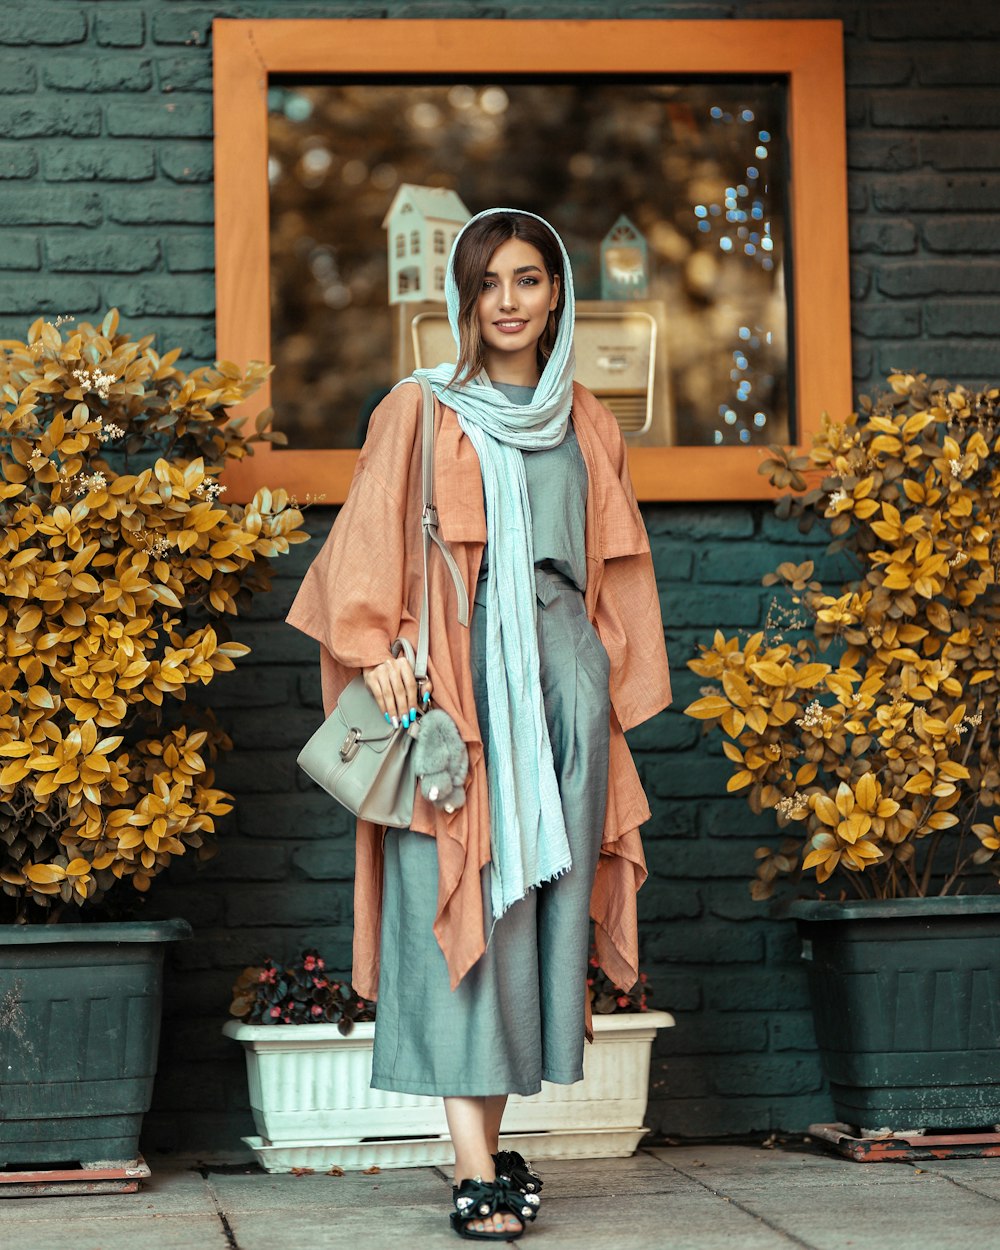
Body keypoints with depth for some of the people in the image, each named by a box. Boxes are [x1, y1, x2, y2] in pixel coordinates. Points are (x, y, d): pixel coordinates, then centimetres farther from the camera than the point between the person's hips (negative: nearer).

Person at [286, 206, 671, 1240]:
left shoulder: (586, 426, 17)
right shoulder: (421, 413, 6)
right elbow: (371, 545, -1)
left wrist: (612, 694, 15)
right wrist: (379, 650, -15)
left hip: (562, 683, 4)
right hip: (457, 684, -4)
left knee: (541, 897, 0)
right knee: (459, 904, -9)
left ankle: (491, 1140, 9)